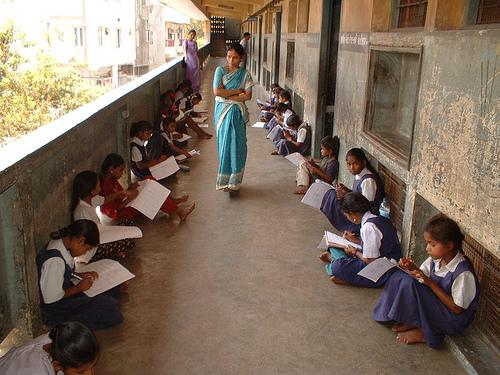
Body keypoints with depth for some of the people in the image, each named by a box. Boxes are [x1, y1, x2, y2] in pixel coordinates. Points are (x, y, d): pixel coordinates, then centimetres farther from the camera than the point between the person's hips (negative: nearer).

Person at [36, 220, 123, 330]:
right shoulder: (55, 261, -32)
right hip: (54, 309, -9)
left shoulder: (62, 243, -3)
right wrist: (79, 288, -16)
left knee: (112, 289, 4)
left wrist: (80, 275, 0)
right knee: (108, 306, -16)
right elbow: (50, 298, -27)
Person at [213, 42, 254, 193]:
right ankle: (225, 180, 11)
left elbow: (248, 96, -7)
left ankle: (234, 181, 9)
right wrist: (238, 91, -11)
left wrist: (228, 96, -13)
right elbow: (217, 91, -11)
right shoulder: (220, 70, 2)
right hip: (223, 112, 0)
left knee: (237, 145, -1)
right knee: (224, 144, 1)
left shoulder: (244, 74, 2)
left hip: (237, 113, 0)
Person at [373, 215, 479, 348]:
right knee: (399, 276, -4)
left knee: (410, 284, -27)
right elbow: (423, 275, 7)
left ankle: (424, 332, -7)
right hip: (436, 305, 8)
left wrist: (430, 283, -27)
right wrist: (412, 268, -16)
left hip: (455, 320, -8)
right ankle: (411, 321, 0)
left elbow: (457, 308, -22)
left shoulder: (463, 273, -28)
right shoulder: (437, 258, -8)